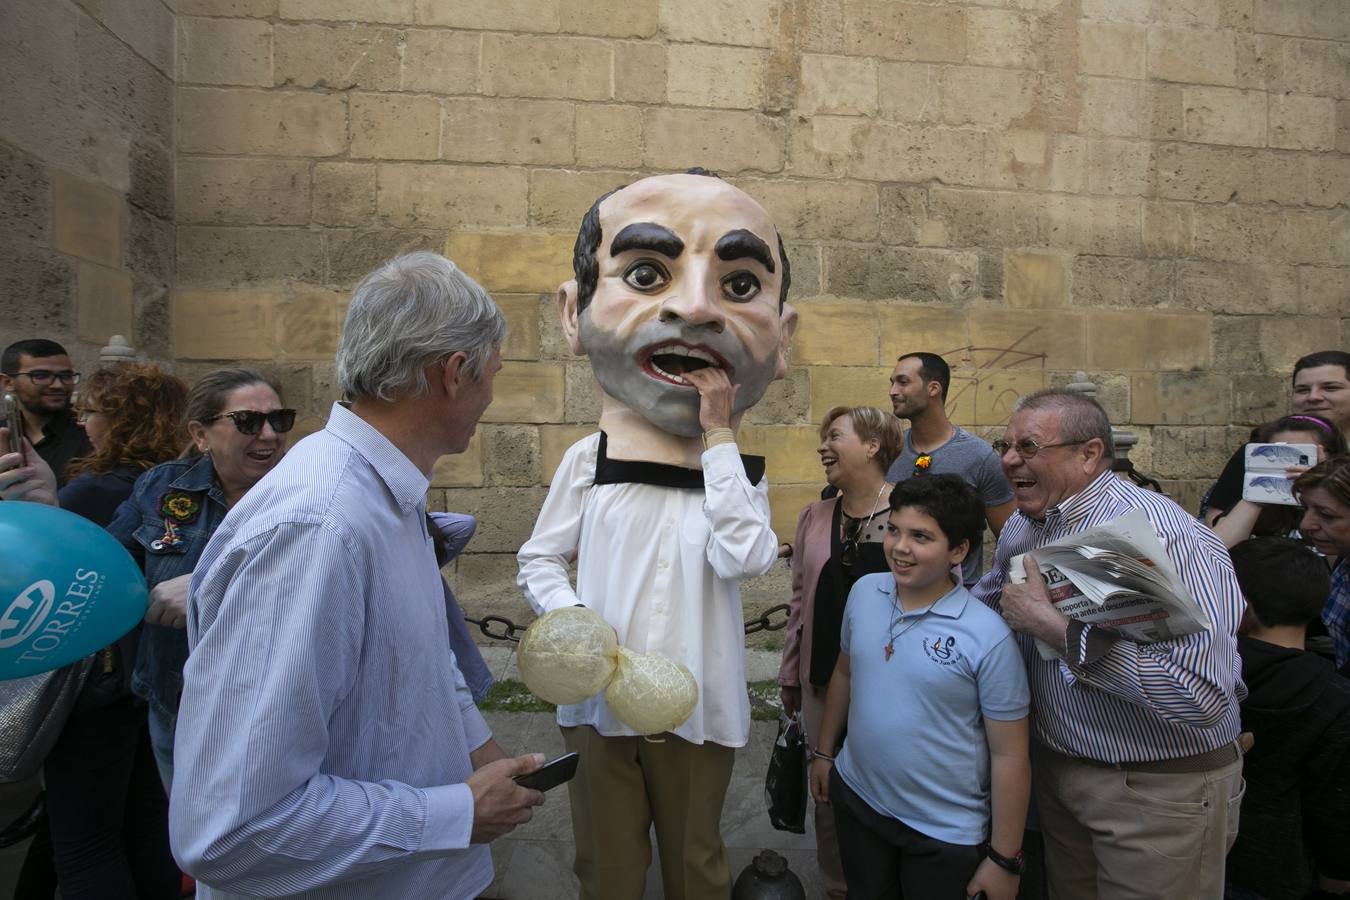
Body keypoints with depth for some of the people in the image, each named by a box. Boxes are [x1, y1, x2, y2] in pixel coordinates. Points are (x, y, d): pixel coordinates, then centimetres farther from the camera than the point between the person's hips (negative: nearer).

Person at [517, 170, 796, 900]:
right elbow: (538, 560, 0)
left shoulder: (740, 471, -2)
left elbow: (745, 557, -21)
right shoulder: (587, 459, -5)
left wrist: (719, 438, -18)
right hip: (600, 700, 0)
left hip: (696, 707, 1)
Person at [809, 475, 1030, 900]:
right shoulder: (863, 592, -7)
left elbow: (1009, 756, -15)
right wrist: (823, 752, 14)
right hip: (856, 800, 5)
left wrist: (1004, 859, -10)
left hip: (947, 832, -4)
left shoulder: (988, 637, -21)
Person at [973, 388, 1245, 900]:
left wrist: (1052, 625, -31)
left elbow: (1199, 695, -35)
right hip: (1056, 771, 7)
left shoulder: (1162, 532, -26)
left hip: (1162, 792, -7)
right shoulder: (1020, 530, 0)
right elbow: (987, 598, 20)